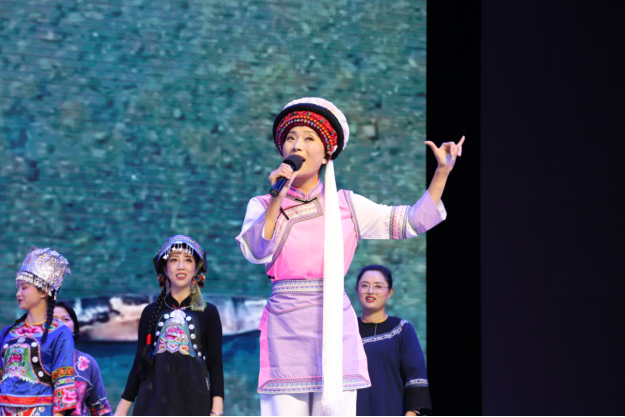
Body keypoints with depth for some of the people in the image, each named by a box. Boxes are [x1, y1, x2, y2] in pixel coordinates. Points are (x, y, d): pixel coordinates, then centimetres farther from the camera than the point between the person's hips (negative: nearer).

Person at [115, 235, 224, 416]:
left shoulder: (208, 313, 7)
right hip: (154, 401, 1)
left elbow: (215, 364, 3)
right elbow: (140, 363, 13)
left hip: (194, 402, -1)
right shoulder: (151, 312, 11)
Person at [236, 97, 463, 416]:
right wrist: (277, 201, -17)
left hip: (336, 330, 1)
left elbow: (411, 222, 8)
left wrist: (442, 171, 2)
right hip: (286, 333, -1)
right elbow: (255, 252, -9)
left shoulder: (347, 205, 11)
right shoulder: (262, 206, 8)